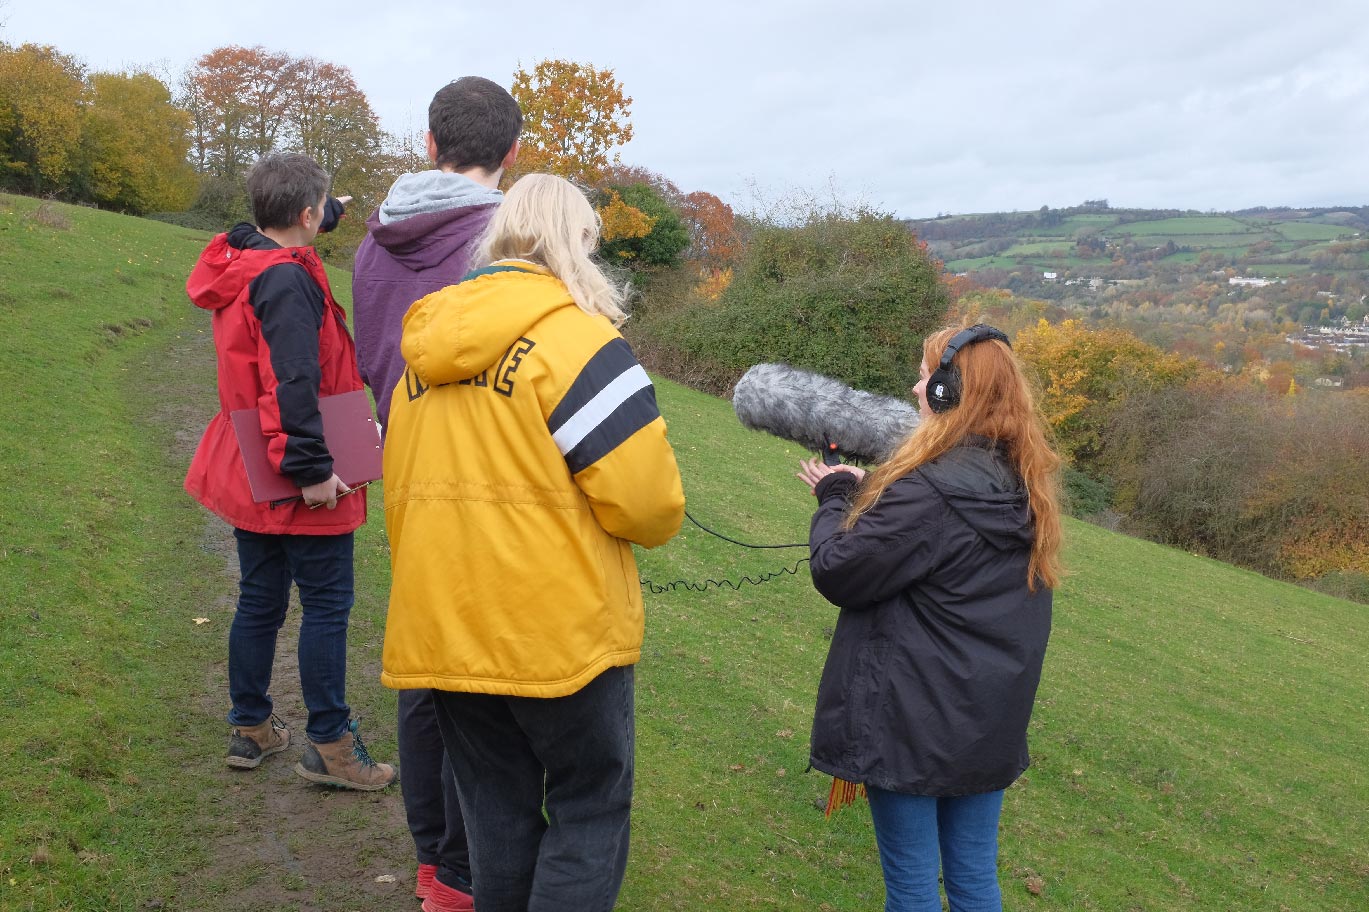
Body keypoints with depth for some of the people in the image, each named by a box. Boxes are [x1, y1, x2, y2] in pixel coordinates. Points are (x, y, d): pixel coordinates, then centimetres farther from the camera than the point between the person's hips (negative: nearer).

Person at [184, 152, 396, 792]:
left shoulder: (240, 264, 8)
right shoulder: (287, 282, -21)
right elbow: (293, 385, -28)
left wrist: (333, 207, 46)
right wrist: (312, 469, -25)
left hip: (250, 473, 10)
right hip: (298, 483, -10)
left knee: (259, 600, 18)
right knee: (327, 606, 1)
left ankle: (250, 729, 30)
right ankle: (328, 745, 9)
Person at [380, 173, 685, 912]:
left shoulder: (427, 351, 9)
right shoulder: (577, 339, -13)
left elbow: (403, 493, 12)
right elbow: (644, 498, -17)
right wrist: (658, 522, 6)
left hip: (444, 630, 7)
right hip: (558, 632, -6)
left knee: (497, 811, 18)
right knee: (590, 807, 10)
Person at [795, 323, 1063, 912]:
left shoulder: (930, 490, -24)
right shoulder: (1024, 483, 2)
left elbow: (836, 573, -16)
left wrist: (835, 497, 0)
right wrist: (866, 491, 7)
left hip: (914, 721, -7)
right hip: (993, 724, 8)